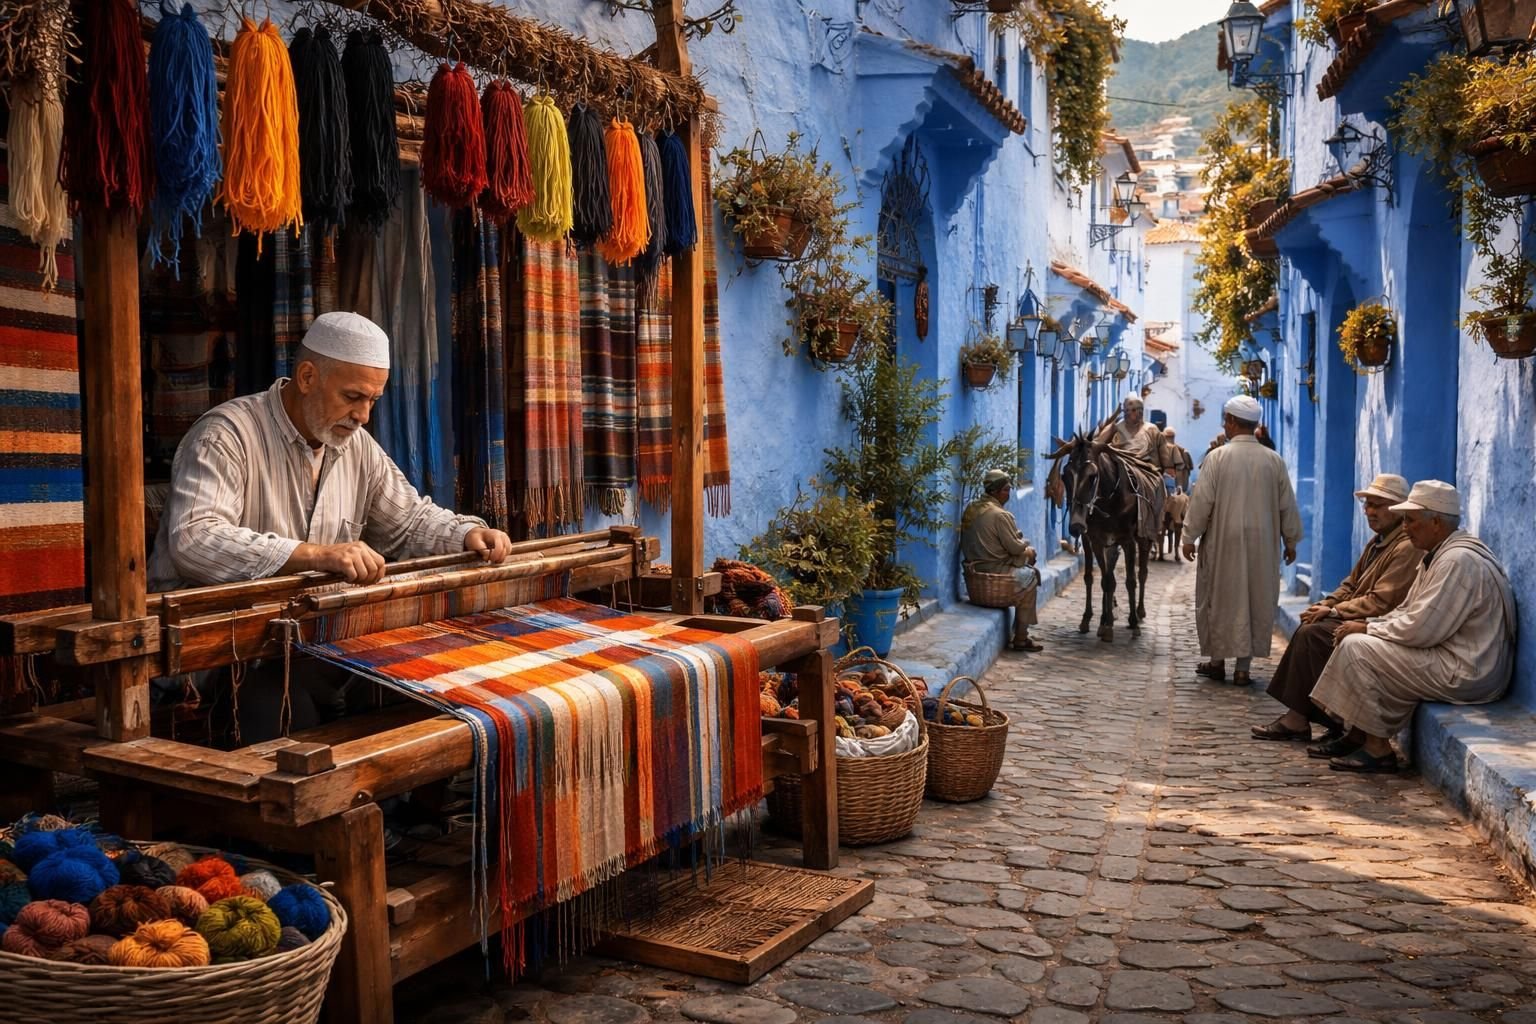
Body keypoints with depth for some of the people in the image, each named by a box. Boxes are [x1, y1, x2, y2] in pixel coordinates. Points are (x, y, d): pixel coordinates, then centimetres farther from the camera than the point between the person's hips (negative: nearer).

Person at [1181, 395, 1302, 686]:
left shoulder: (1217, 457, -10)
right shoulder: (1274, 460, 0)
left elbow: (1201, 501, -9)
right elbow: (1287, 505, 6)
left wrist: (1189, 537, 0)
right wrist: (1291, 541, 16)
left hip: (1223, 542, -2)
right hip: (1261, 545, 2)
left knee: (1219, 599, 10)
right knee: (1255, 601, 8)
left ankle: (1217, 662, 17)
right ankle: (1243, 667, 9)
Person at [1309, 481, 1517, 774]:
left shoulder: (1458, 560, -22)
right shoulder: (1439, 554, 12)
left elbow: (1420, 629, -25)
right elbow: (1409, 612, 16)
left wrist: (1367, 628, -11)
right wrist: (1369, 625, 0)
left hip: (1465, 674, -11)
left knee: (1356, 648, -14)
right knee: (1359, 640, 11)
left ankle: (1377, 748, -5)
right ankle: (1358, 736, 11)